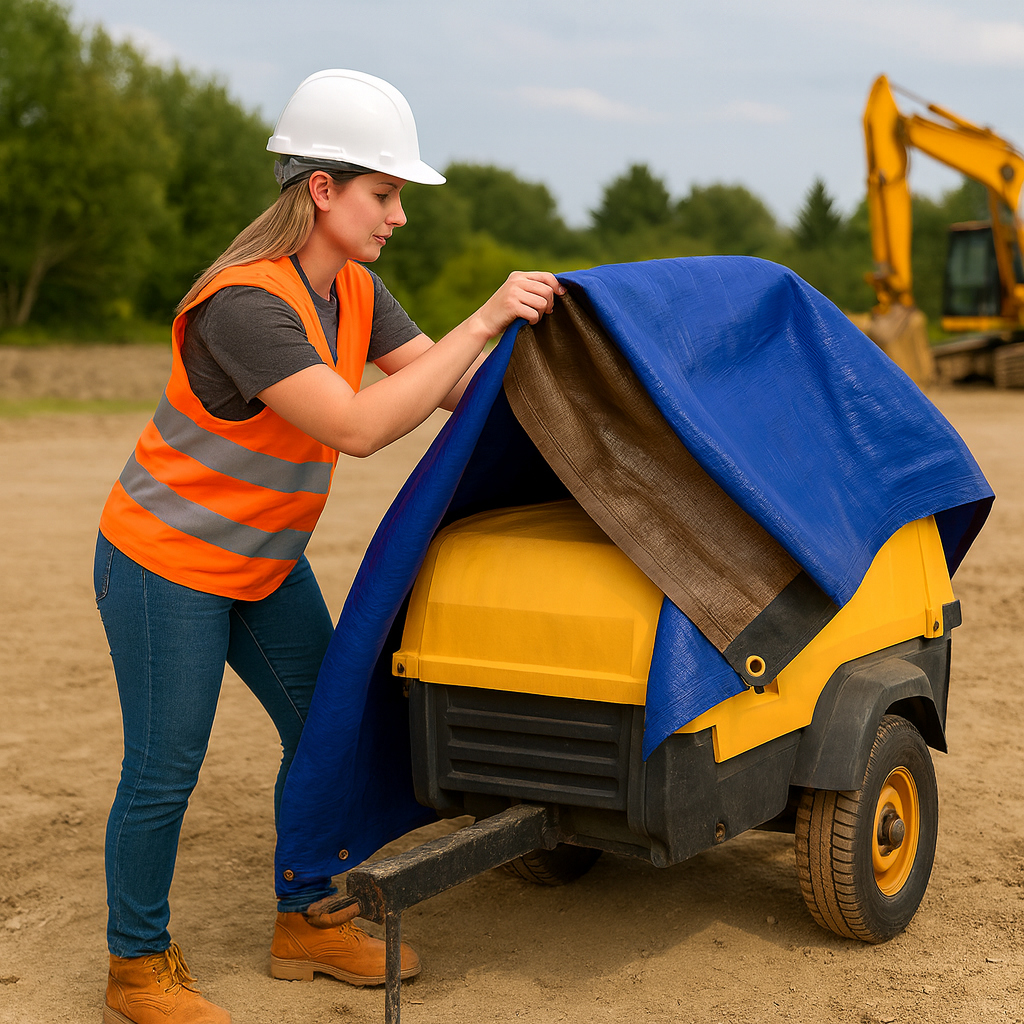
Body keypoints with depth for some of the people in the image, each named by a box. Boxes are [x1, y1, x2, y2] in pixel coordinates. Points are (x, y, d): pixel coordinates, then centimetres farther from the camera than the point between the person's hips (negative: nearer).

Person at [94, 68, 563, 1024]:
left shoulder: (355, 290, -1)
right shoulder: (244, 304, -29)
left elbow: (453, 384, -1)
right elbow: (361, 427, -36)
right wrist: (485, 319, -34)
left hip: (264, 564, 9)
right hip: (165, 564, -8)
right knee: (162, 773, 1)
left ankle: (306, 923, 29)